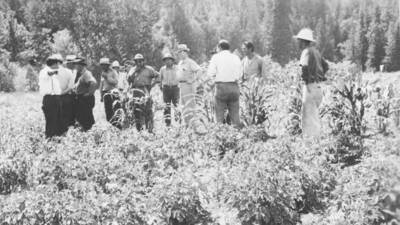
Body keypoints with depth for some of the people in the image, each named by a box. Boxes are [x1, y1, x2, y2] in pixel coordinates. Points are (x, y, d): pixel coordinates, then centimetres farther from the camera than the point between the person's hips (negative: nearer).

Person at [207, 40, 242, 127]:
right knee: (235, 113, 6)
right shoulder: (236, 57, 9)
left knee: (219, 114, 1)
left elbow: (211, 73, -7)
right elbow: (240, 75, 6)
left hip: (221, 86, -3)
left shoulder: (216, 57, 1)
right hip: (234, 86, 3)